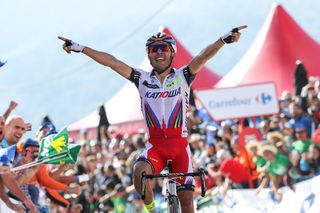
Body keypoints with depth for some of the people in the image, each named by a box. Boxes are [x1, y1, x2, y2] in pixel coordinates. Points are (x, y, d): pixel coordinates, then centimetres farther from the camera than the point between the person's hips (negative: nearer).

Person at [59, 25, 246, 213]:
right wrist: (80, 48, -6)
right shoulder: (142, 79, 7)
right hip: (155, 145, 0)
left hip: (180, 145, 0)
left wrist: (224, 40, -29)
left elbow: (203, 57, -13)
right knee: (140, 173, -30)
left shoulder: (182, 76, 3)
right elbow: (112, 62, 0)